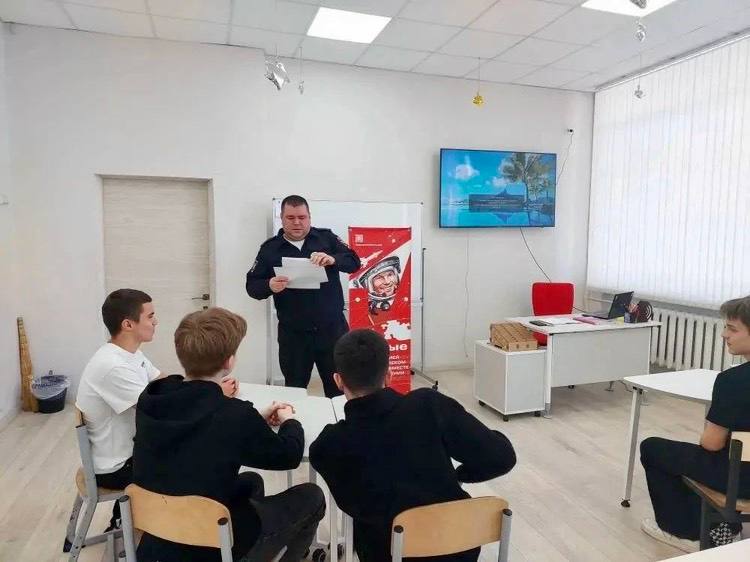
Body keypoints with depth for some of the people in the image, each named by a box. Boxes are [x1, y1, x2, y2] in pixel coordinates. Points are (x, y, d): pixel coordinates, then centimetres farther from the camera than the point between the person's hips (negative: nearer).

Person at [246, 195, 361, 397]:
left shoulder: (326, 238, 4)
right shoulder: (270, 248, 4)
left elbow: (354, 262, -4)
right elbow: (252, 285, 2)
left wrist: (333, 259, -24)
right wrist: (269, 286, -20)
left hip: (332, 328, 0)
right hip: (293, 333, 0)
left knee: (339, 388, 11)